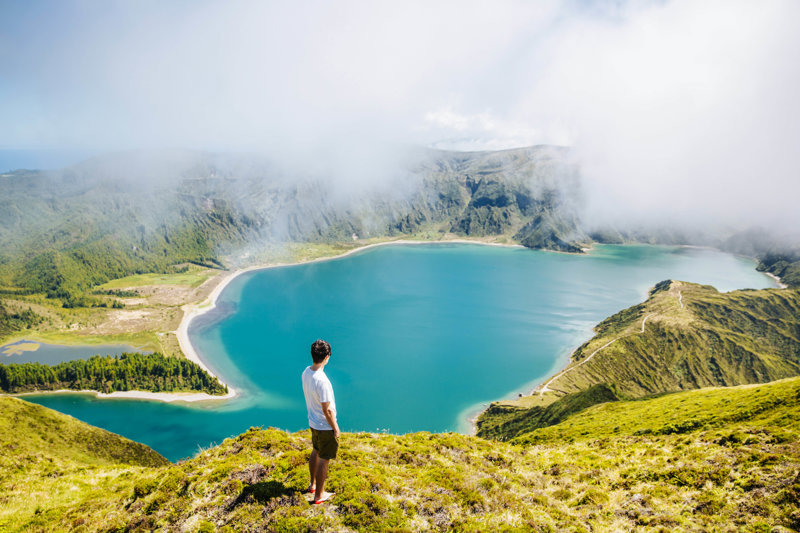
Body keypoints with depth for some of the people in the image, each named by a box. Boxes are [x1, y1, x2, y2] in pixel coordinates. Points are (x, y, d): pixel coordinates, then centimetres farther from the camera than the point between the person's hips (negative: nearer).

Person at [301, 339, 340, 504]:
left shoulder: (306, 372, -7)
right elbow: (327, 410, -26)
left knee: (315, 452, 26)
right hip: (325, 426, -8)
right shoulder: (322, 381, -33)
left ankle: (313, 484, 46)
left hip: (313, 422, 8)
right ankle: (319, 495, 25)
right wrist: (336, 428, -13)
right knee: (324, 459, 9)